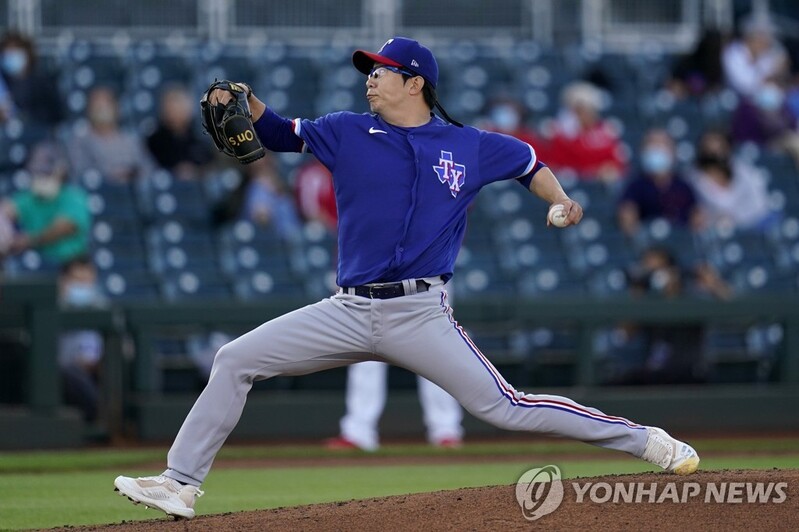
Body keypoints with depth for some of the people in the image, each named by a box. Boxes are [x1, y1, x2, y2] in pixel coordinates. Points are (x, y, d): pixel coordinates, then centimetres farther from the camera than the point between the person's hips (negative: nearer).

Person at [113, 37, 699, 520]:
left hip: (421, 314, -3)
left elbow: (529, 161, 19)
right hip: (349, 312, 3)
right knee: (235, 360, -4)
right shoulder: (349, 133, 8)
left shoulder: (470, 147, 5)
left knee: (505, 408, -12)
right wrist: (245, 101, -9)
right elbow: (280, 132, 11)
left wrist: (562, 202, 2)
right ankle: (181, 484, 1)